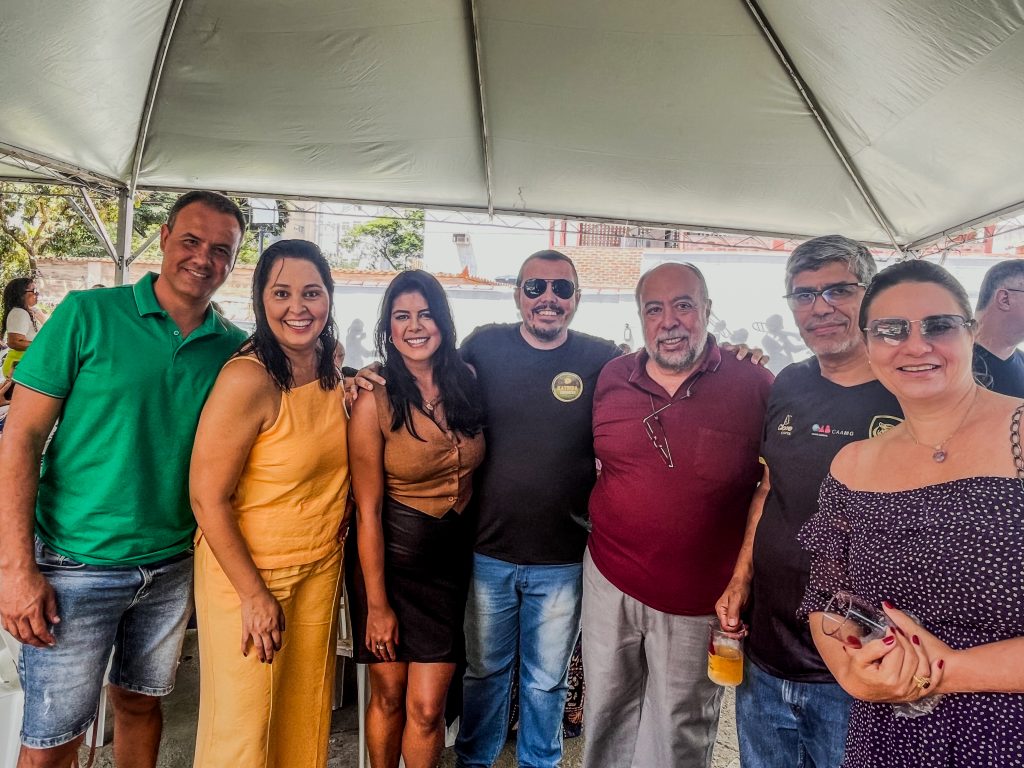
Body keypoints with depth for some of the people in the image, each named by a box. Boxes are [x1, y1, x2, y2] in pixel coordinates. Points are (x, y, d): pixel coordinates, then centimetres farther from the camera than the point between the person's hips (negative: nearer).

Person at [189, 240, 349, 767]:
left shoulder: (332, 373, 0)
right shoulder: (248, 377, -21)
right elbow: (207, 497, -18)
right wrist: (254, 595, -15)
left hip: (322, 567, 6)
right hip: (247, 568, -6)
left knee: (307, 718, 18)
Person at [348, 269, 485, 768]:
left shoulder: (467, 385, -3)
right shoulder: (375, 402, -15)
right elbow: (368, 511, -12)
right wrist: (377, 604, -10)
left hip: (449, 559, 3)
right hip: (387, 558, -2)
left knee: (426, 707, 5)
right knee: (389, 695, 12)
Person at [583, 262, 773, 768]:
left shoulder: (755, 386, -11)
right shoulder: (611, 379, -1)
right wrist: (599, 519, 10)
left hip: (699, 595, -2)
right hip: (609, 579, 3)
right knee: (606, 711, 21)